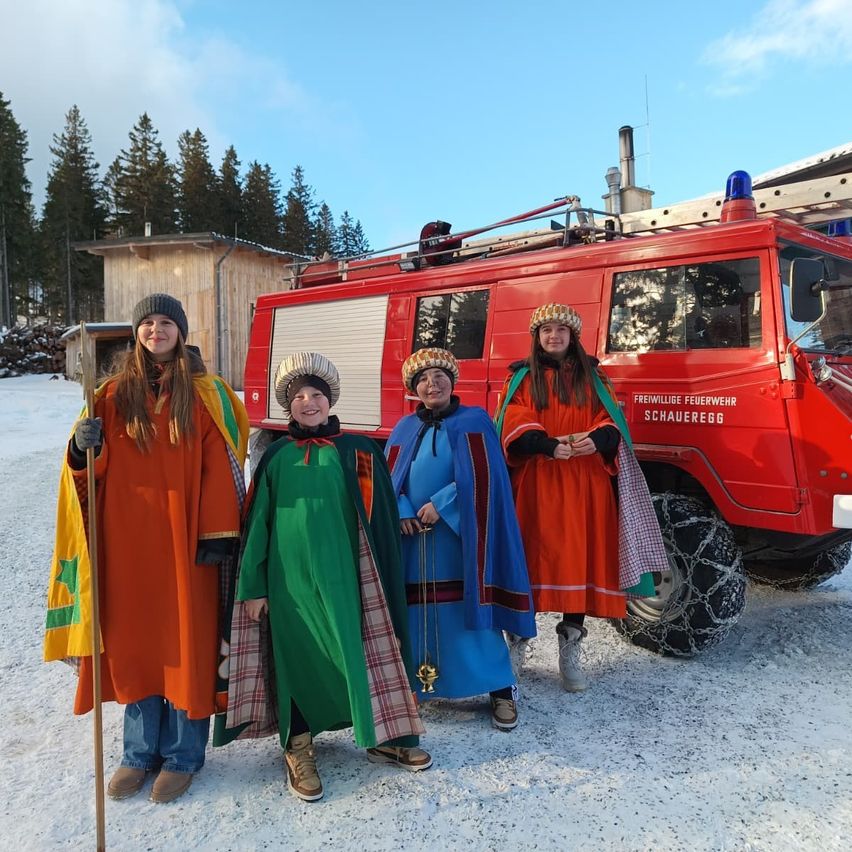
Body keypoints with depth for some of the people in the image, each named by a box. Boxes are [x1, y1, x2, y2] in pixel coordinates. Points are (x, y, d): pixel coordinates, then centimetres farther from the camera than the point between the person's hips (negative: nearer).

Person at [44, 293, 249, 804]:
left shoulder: (206, 394, -1)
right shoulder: (115, 394, 7)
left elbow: (221, 467, -5)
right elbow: (92, 467, 8)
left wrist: (220, 533, -11)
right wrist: (84, 448, -15)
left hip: (185, 540, -3)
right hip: (128, 540, 3)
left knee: (186, 642, 5)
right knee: (134, 641, 11)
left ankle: (183, 755, 23)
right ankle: (141, 751, 30)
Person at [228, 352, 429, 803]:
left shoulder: (356, 451, 3)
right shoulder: (276, 457, 5)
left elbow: (379, 519, 3)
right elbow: (257, 522, 7)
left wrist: (381, 576, -2)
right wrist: (252, 585, 3)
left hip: (342, 572, 0)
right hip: (289, 575, 1)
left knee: (358, 648, 6)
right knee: (296, 656, 8)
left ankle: (381, 735, 26)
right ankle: (297, 748, 26)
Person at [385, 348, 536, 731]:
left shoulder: (474, 421, 0)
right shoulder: (405, 428, 13)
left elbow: (482, 477, -9)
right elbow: (388, 476, 10)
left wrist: (440, 505, -15)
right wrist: (401, 512, -8)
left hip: (458, 532, -4)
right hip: (412, 532, 4)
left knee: (466, 607, -3)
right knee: (415, 610, 7)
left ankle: (501, 688, 11)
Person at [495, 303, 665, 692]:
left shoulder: (591, 375, 15)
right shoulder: (521, 376, 10)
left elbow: (610, 420, 6)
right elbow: (514, 425, -4)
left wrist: (597, 438, -18)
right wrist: (548, 445, -22)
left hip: (585, 483, 2)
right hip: (535, 482, -1)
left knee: (579, 559, 1)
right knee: (533, 557, -2)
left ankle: (570, 653, 11)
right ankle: (517, 636, 15)